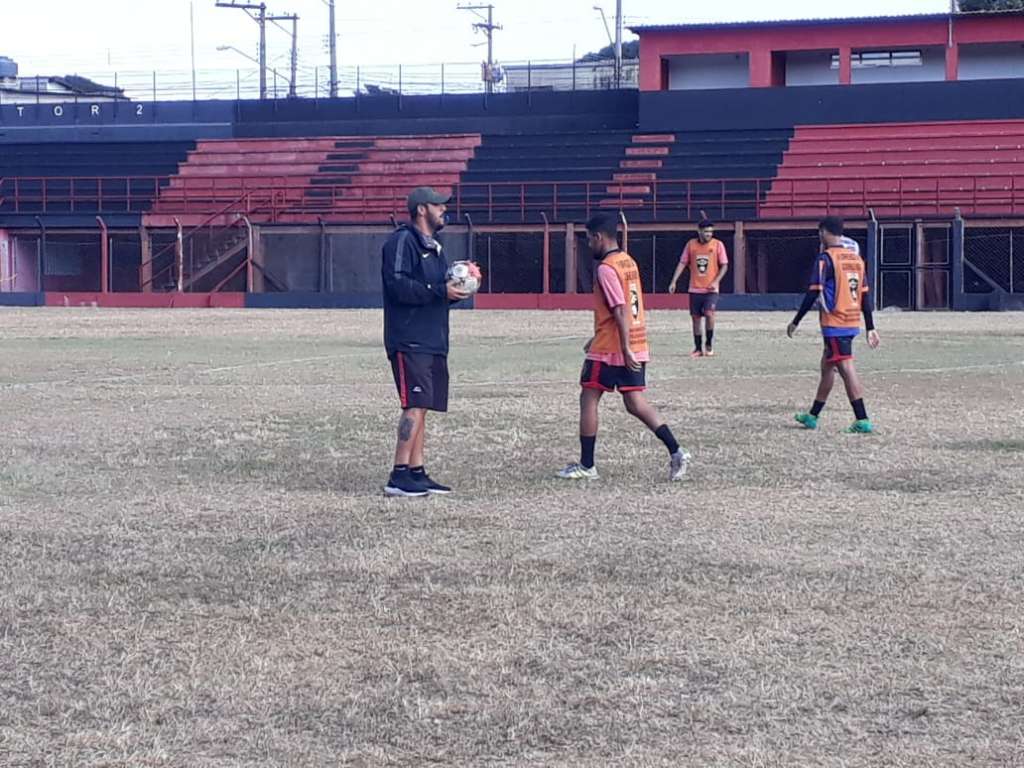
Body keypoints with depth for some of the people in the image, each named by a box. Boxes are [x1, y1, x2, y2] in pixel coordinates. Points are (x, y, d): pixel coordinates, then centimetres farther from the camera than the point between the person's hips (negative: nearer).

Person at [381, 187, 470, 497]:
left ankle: (416, 472, 13)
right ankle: (399, 476, -16)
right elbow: (398, 285, -18)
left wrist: (457, 288, 6)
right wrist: (440, 291, -21)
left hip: (433, 342, 10)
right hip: (409, 341, -10)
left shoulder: (433, 247, 23)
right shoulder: (402, 241, -7)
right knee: (415, 405, -15)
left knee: (421, 407, 10)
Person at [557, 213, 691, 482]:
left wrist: (625, 349, -23)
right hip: (637, 347, 8)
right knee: (635, 402, 8)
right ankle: (676, 452, -4)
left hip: (610, 349, -8)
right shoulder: (629, 262, 13)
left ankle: (586, 466, 7)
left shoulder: (606, 269, -15)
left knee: (589, 399, 4)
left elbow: (620, 311, -22)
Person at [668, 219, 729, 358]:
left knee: (709, 313, -20)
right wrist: (674, 281, 0)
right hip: (695, 289, 3)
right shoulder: (691, 244, 4)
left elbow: (724, 265, -1)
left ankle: (709, 345, -3)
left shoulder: (718, 245, -2)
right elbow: (682, 263, 7)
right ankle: (698, 348, 15)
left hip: (711, 289, -3)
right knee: (695, 317, 5)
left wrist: (716, 281, -14)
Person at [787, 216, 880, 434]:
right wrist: (871, 328, 15)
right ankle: (812, 416, 27)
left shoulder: (825, 258, -11)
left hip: (834, 324, -8)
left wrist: (796, 322, -6)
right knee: (827, 366, 18)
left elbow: (814, 293, -14)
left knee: (846, 369, -8)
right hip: (853, 324, 8)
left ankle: (863, 421, -13)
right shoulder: (856, 258, 11)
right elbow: (865, 296, 12)